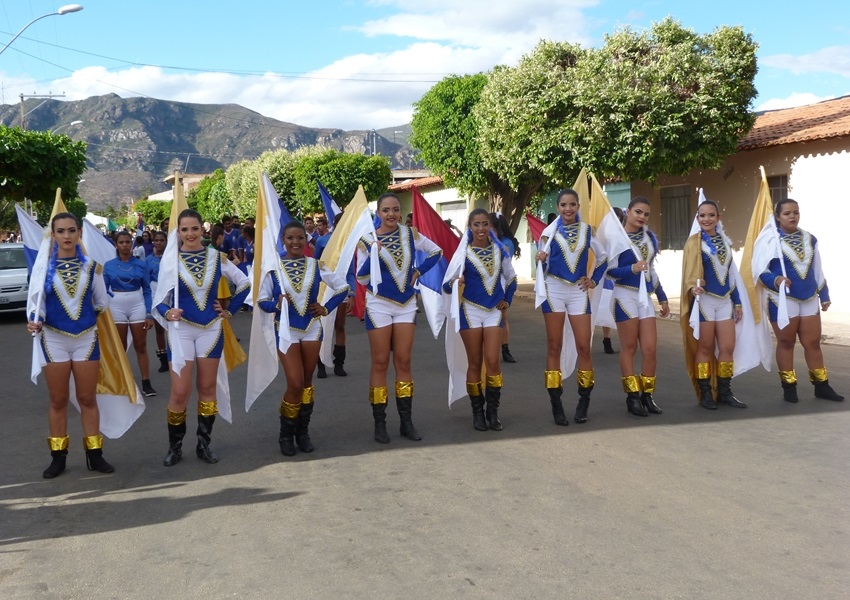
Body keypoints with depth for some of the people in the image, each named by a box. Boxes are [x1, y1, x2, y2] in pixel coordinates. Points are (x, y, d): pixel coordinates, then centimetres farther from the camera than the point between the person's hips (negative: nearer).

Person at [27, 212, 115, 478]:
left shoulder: (91, 266, 1)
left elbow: (101, 303, 9)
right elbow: (38, 300, -6)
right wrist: (35, 320, -22)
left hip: (86, 338, 1)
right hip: (54, 339, -1)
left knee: (87, 399, 7)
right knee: (58, 400, 8)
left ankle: (94, 455, 14)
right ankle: (58, 457, 17)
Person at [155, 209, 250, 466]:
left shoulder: (217, 257, 1)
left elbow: (244, 283, 11)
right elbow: (160, 297, -4)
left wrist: (230, 311, 6)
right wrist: (167, 313, -23)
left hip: (211, 329, 2)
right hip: (182, 330, -2)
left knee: (207, 388, 9)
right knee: (180, 392, -5)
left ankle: (204, 444, 20)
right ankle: (174, 446, 12)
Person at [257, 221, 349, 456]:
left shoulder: (316, 265, -1)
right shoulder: (273, 268, -5)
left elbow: (342, 288, 7)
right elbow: (262, 301, -1)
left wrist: (326, 308, -2)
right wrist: (277, 305, -21)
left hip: (312, 328, 3)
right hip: (286, 330, -2)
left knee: (307, 382, 10)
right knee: (295, 384, -9)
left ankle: (303, 432, 22)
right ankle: (286, 435, 8)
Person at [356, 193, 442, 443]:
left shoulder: (410, 233, 1)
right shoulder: (367, 240, -6)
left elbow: (436, 251, 14)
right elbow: (361, 278, -7)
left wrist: (419, 271, 2)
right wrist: (373, 254, -21)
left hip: (406, 304, 2)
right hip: (379, 305, -2)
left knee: (403, 362, 5)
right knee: (380, 363, 1)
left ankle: (406, 421, 12)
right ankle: (379, 424, 7)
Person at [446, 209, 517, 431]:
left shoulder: (500, 250, 3)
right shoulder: (462, 252, -7)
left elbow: (511, 277, 20)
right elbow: (446, 285, -11)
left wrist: (507, 300, 9)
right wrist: (454, 282, -32)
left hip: (494, 311, 2)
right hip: (471, 310, -2)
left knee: (493, 361, -5)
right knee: (475, 363, 4)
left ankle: (493, 411, 6)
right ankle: (477, 412, 14)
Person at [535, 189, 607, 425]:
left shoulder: (587, 230, 6)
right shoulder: (550, 231, 1)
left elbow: (602, 257, 19)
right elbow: (543, 259, 0)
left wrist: (594, 279, 8)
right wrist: (540, 259, -22)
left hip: (579, 291, 2)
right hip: (554, 290, -1)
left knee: (584, 347, -2)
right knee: (554, 347, 1)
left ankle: (584, 402, 10)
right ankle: (556, 405, 5)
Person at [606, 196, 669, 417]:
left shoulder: (650, 237, 12)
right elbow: (610, 271, -12)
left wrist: (662, 297, 21)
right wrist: (631, 269, -28)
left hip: (645, 296, 6)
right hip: (625, 296, -6)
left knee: (650, 348, 3)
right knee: (629, 348, 1)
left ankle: (647, 395, 13)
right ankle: (632, 397, 8)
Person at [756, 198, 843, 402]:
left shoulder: (809, 239, 11)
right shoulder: (769, 239, -8)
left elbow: (817, 270, 17)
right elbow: (759, 270, -12)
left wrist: (824, 294, 18)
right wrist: (775, 280, -30)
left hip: (809, 299, 5)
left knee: (813, 342, 8)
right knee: (786, 342, 3)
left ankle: (822, 386, 15)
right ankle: (789, 387, 11)